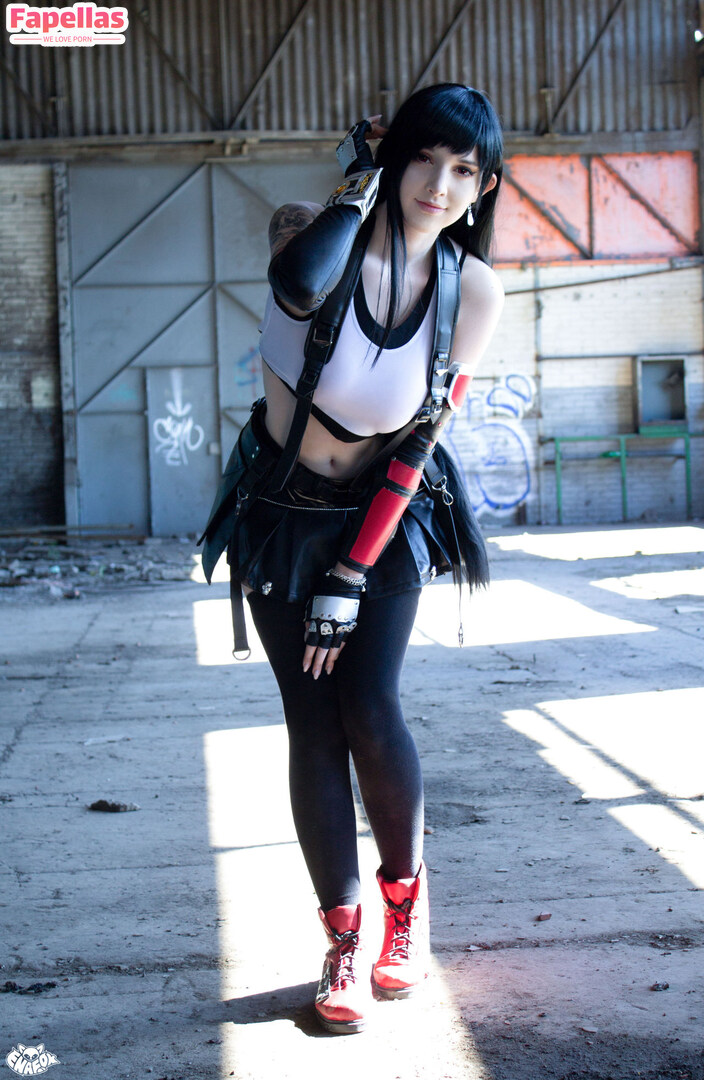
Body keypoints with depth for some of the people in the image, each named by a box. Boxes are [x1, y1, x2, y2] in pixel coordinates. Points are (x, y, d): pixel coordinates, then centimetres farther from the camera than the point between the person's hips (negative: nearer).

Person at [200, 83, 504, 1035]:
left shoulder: (474, 293, -10)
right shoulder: (311, 227, -13)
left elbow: (417, 446, -10)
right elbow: (300, 286, -39)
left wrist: (350, 576, -13)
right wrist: (362, 181, -22)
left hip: (385, 518, 0)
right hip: (279, 510, 0)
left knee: (368, 708, -13)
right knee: (312, 726, -2)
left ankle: (405, 887, 14)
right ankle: (344, 936, 11)